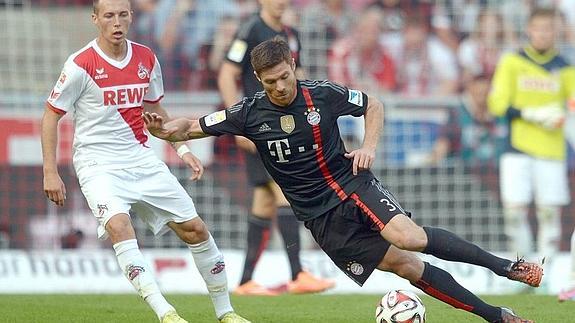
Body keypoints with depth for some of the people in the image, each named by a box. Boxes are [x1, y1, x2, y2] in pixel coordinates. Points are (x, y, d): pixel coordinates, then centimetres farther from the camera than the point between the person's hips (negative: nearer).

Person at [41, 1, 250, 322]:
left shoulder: (146, 59, 4)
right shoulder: (81, 64, -12)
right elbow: (51, 115, -5)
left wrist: (183, 149, 12)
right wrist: (51, 173, -9)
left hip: (142, 160, 6)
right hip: (99, 165, -5)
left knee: (195, 229, 3)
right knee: (119, 226, -32)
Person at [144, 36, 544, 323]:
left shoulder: (324, 95, -8)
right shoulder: (251, 113, -7)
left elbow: (374, 105, 9)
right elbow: (193, 127, -5)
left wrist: (369, 146, -7)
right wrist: (167, 130, -26)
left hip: (353, 185, -1)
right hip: (320, 216, 1)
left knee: (407, 236, -30)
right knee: (404, 265, -8)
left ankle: (502, 265, -15)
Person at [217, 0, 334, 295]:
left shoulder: (290, 36, 16)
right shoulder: (251, 31, -7)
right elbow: (226, 77, -9)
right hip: (258, 128, -8)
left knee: (265, 203, 7)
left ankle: (246, 282, 11)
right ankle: (298, 276, -21)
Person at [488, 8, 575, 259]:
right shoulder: (512, 62, 5)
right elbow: (498, 104, -1)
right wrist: (534, 114, -13)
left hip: (551, 151, 1)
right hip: (518, 149, -1)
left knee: (549, 211, -2)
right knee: (514, 208, -9)